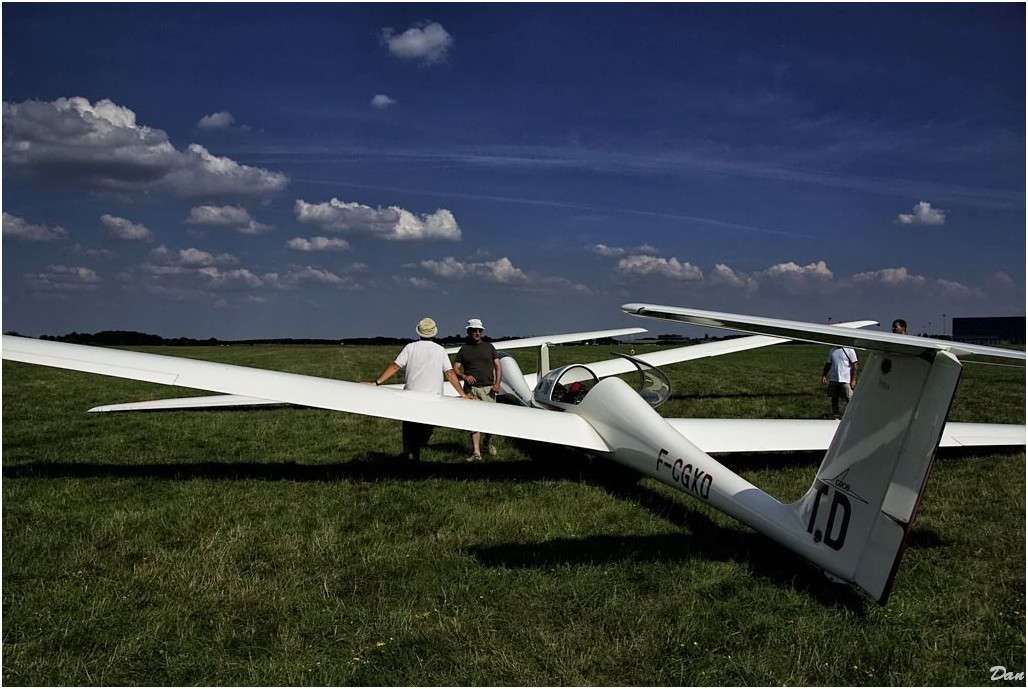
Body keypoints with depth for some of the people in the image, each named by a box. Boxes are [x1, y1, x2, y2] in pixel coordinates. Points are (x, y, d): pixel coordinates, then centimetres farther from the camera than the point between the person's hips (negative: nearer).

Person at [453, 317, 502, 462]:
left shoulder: (489, 347, 14)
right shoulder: (463, 350, 11)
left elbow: (497, 366, 11)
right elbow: (455, 369, 7)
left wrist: (497, 383, -4)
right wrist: (465, 376, -13)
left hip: (488, 388, 1)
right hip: (471, 389, 0)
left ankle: (488, 441, 28)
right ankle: (476, 453, -6)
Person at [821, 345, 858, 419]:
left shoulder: (849, 350, -5)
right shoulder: (832, 350, 11)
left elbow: (854, 366, -7)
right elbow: (828, 364, 19)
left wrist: (854, 380, -12)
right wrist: (824, 376, 11)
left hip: (846, 380, -5)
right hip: (833, 379, 5)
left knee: (849, 399, -3)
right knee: (834, 398, 11)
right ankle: (835, 416, 23)